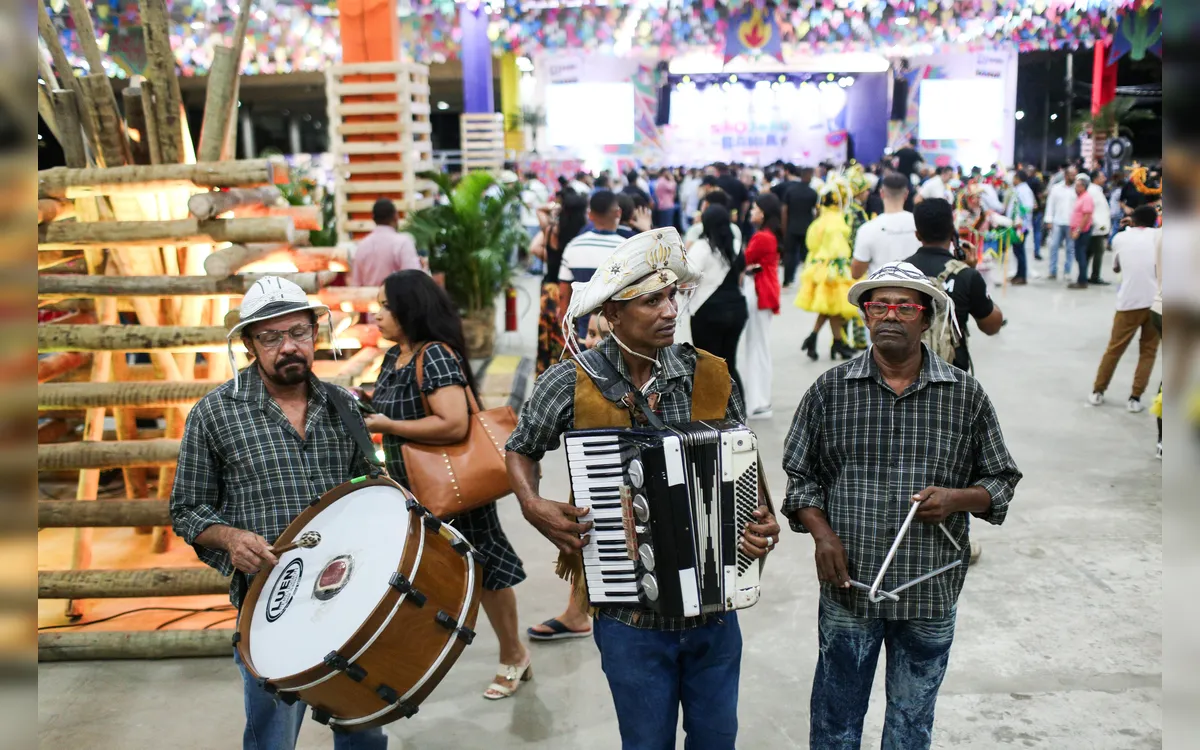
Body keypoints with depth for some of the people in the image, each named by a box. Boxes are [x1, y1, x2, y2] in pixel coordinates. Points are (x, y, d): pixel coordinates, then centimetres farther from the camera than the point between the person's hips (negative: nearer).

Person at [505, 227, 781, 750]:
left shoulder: (711, 377, -6)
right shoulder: (569, 384, -11)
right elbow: (521, 450, 6)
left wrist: (762, 520, -12)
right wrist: (533, 505, -12)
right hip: (630, 618, -2)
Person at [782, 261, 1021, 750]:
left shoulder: (966, 394, 0)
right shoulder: (830, 390, -1)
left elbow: (1001, 481, 6)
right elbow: (799, 475, 4)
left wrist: (957, 499, -14)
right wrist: (822, 533, -10)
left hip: (932, 593, 1)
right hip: (848, 586, -1)